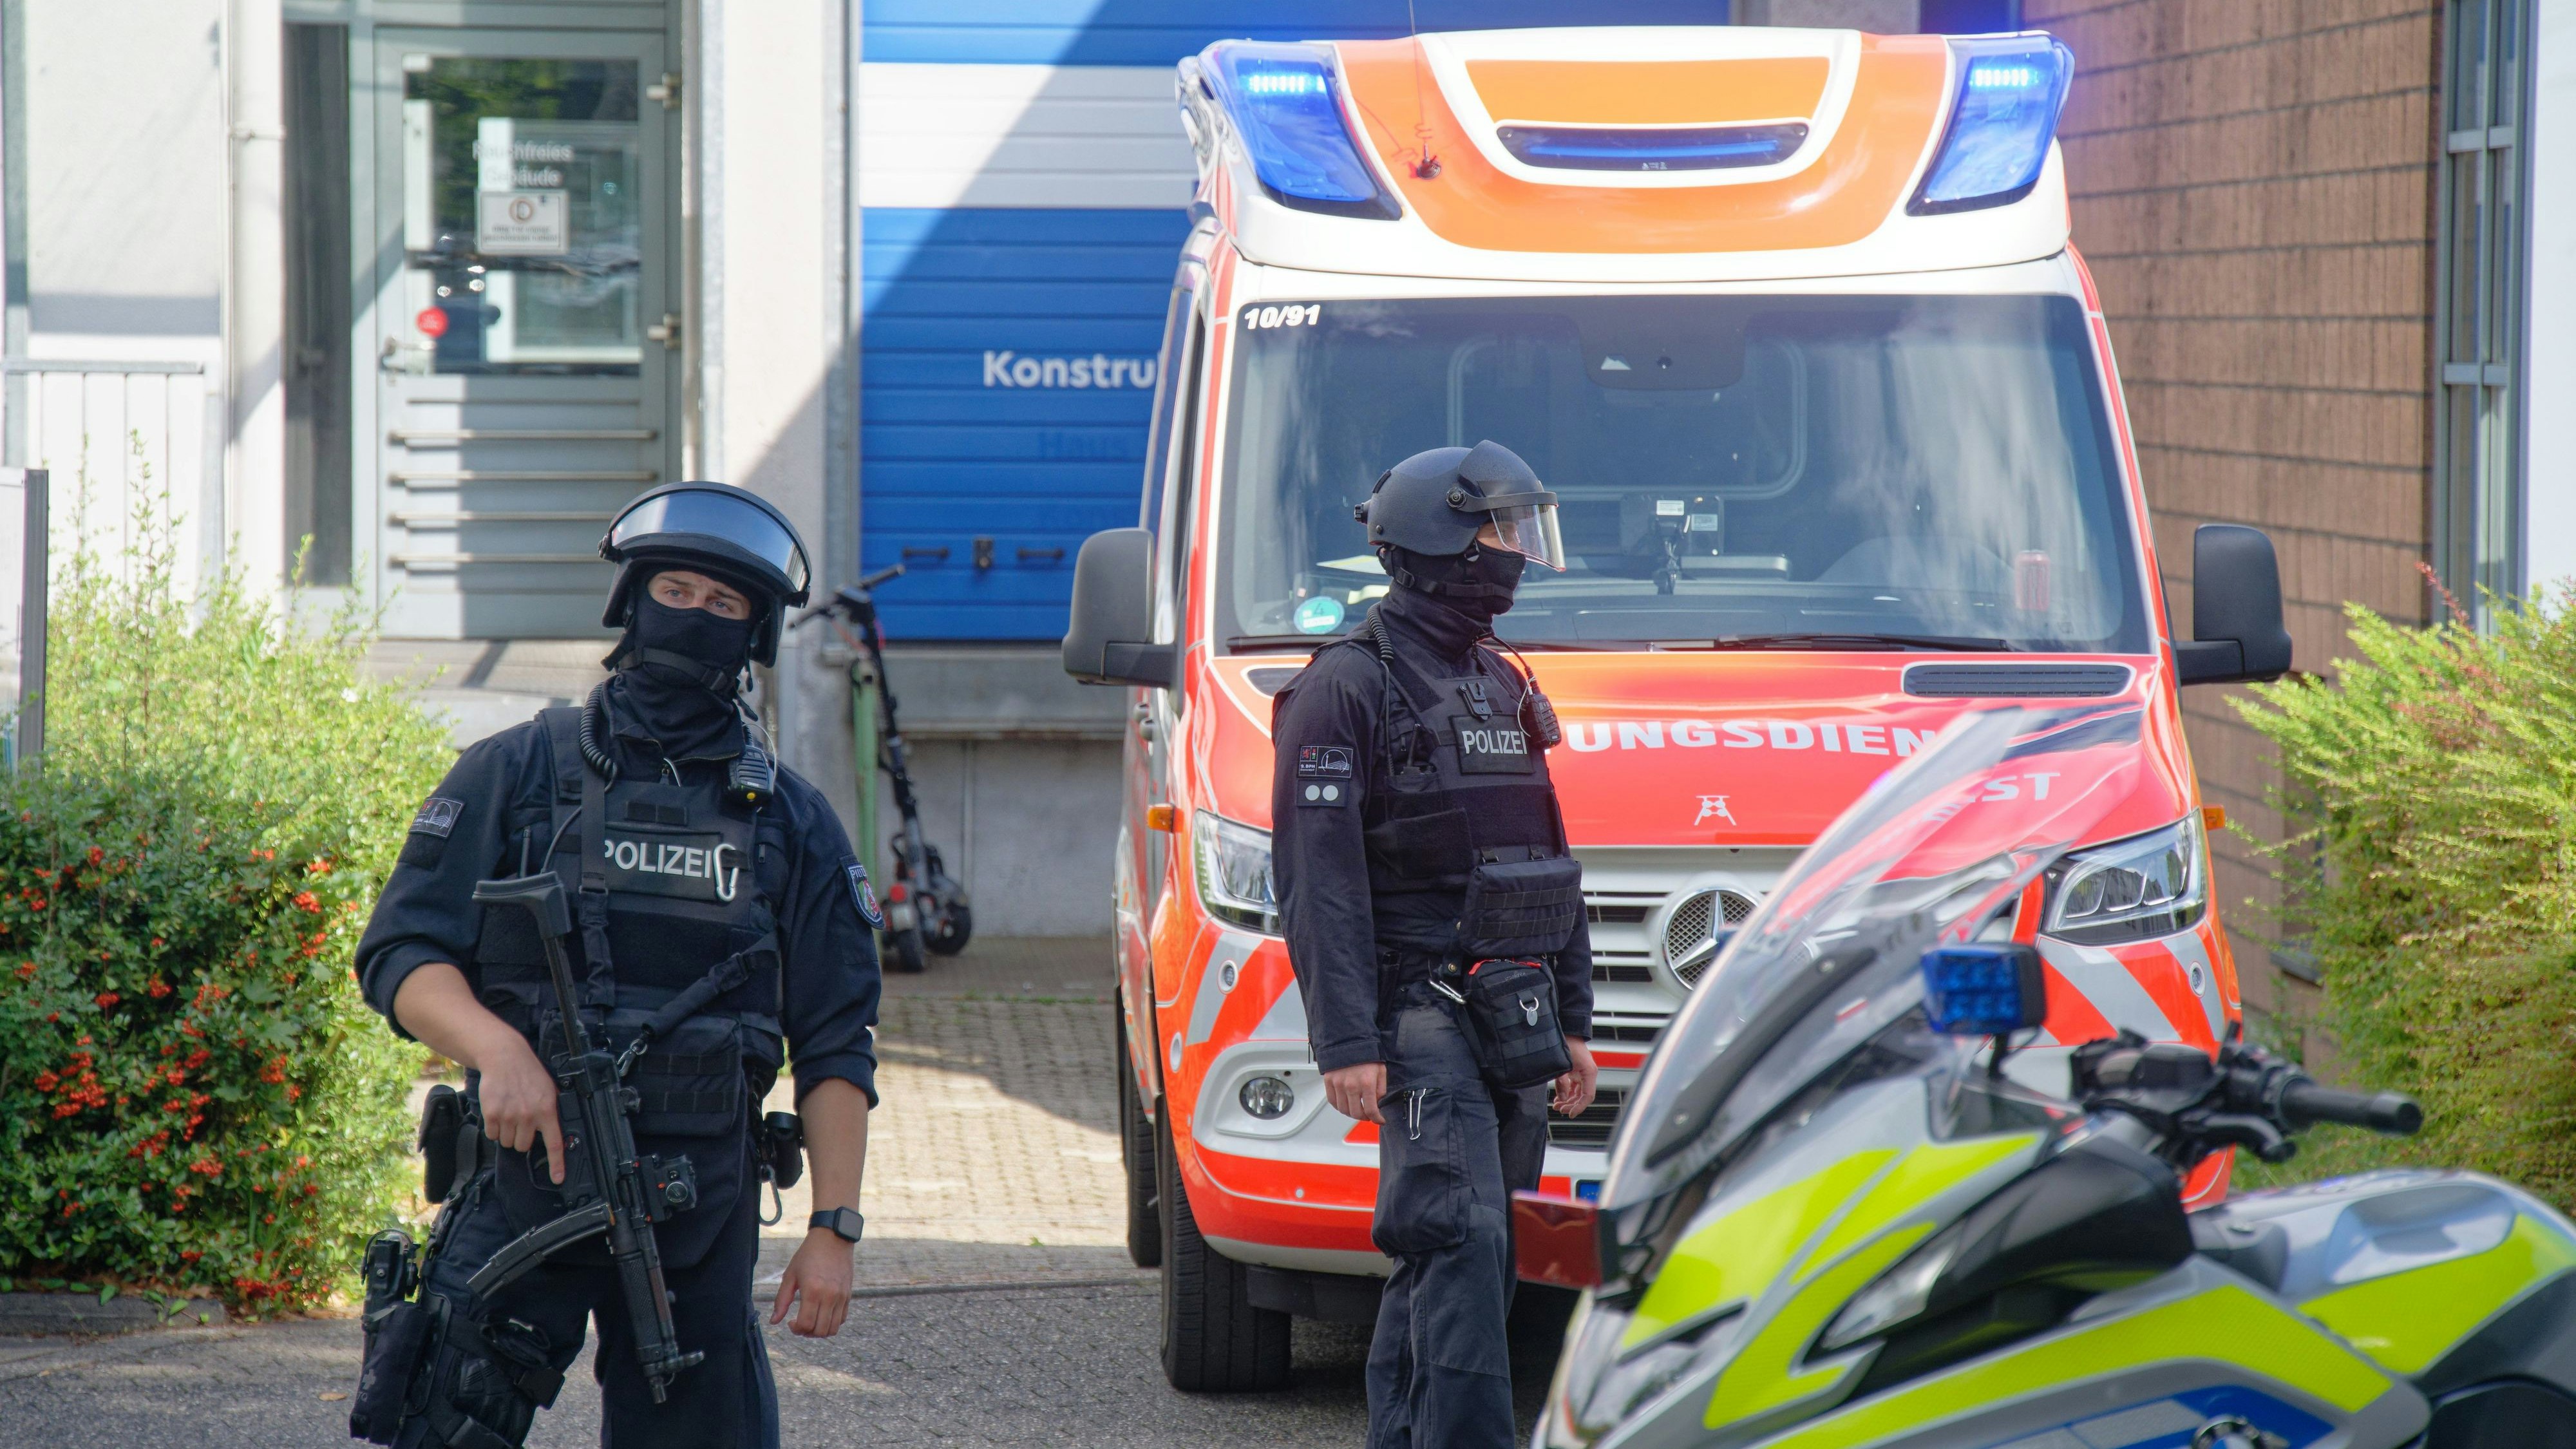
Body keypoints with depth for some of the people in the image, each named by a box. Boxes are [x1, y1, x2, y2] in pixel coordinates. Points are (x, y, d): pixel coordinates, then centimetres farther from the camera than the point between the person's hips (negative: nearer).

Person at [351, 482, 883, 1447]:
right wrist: (498, 1046, -19)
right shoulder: (519, 773, 6)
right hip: (523, 1188, -2)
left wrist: (834, 1226, 0)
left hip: (703, 1216, 2)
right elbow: (401, 954, 1)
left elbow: (834, 1047, 10)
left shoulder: (792, 824, 12)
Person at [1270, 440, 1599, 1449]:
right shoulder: (1348, 686, -5)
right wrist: (1344, 1041, -18)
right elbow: (1319, 879, -11)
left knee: (1443, 1258, 7)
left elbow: (1551, 864, 25)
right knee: (1461, 1237, -18)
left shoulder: (1503, 688, 20)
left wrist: (1573, 1023, 20)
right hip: (1420, 1012, -8)